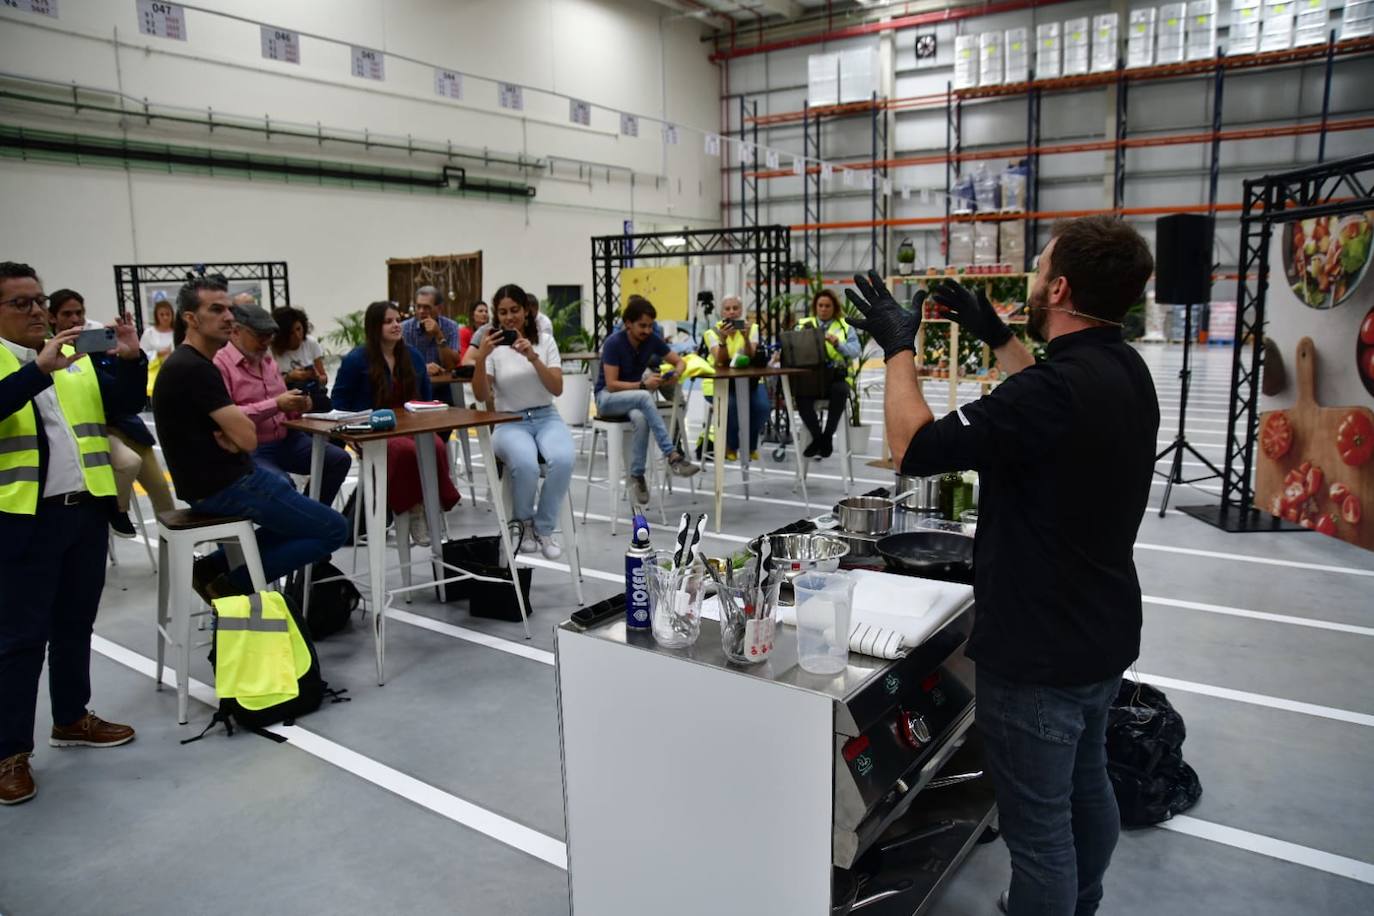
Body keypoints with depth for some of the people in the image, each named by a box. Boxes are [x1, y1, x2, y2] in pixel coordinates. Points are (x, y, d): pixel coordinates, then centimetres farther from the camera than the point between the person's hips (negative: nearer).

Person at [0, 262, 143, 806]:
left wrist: (130, 359, -12)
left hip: (86, 510, 5)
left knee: (75, 624, 16)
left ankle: (71, 718, 31)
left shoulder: (77, 357, 11)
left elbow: (125, 404, 5)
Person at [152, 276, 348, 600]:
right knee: (333, 529, -8)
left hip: (215, 478, 10)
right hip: (223, 486, -10)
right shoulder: (195, 369, -21)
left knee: (299, 509, 30)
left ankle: (217, 566, 17)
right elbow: (247, 438, -22)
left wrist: (229, 434, -10)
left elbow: (229, 426, 13)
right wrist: (234, 434, 0)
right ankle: (232, 582, -2)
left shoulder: (185, 363, 12)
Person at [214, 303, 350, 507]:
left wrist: (296, 407, -1)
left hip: (286, 439, 8)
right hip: (250, 450, -8)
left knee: (339, 459, -5)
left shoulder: (267, 360, 16)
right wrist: (275, 405, -23)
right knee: (282, 483, -33)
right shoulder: (220, 364, -10)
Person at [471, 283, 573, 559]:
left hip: (546, 418, 1)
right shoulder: (493, 347, 1)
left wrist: (533, 357, -19)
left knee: (562, 460, -33)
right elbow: (481, 395, -9)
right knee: (526, 464, -35)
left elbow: (557, 389, -7)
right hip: (510, 423, -1)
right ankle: (522, 522, -3)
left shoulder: (545, 340, 4)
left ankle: (544, 528, -10)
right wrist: (481, 358, -23)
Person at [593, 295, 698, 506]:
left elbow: (679, 361, 4)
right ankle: (673, 456, -36)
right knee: (644, 397, -37)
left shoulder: (652, 339, -5)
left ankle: (636, 477, -22)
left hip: (634, 397, 4)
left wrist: (675, 374, -20)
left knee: (641, 419, -34)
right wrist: (643, 384, -34)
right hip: (607, 397, -4)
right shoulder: (613, 343, -20)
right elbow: (611, 385, -22)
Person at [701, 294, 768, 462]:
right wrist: (723, 339, -35)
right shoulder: (712, 332, -4)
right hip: (719, 382, -2)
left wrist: (746, 337, -31)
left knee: (762, 405, -27)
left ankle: (750, 446, 2)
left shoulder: (752, 327, 0)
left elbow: (751, 358, -15)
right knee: (732, 406, -33)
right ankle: (731, 447, -3)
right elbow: (721, 362, -20)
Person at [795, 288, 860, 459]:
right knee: (801, 395, -32)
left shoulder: (845, 326, 13)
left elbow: (855, 351, -3)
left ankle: (828, 436, -18)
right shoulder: (803, 325, 17)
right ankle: (817, 437, -12)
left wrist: (838, 344, -21)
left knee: (840, 391, -36)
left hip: (837, 376, -1)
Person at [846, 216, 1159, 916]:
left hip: (1039, 649, -10)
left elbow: (914, 447, -24)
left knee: (1039, 827, 7)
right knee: (1086, 789, 27)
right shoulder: (1125, 371, 0)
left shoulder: (1056, 388, -29)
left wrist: (898, 348, -11)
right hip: (1103, 635, 10)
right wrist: (994, 334, 20)